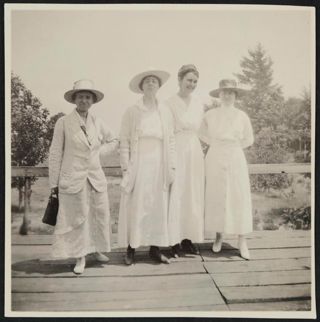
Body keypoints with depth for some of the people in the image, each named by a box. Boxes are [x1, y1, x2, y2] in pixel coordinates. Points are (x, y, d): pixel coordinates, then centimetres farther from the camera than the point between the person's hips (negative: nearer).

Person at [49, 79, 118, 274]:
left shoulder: (97, 123, 7)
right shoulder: (63, 123, -2)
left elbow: (114, 141, 23)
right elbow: (55, 154, -1)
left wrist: (100, 152, 7)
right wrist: (54, 182, -3)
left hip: (96, 178, 4)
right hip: (72, 178, -3)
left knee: (100, 215, 7)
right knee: (77, 218, 2)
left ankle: (97, 249, 29)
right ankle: (80, 257, 17)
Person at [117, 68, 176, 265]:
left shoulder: (165, 112, 9)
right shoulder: (131, 112, 1)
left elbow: (171, 141, 8)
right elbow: (124, 141, -2)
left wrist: (172, 167, 4)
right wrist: (126, 167, -9)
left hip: (159, 165, 3)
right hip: (138, 164, -3)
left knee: (158, 206, 5)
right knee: (135, 206, -1)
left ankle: (155, 249, 15)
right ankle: (131, 249, 9)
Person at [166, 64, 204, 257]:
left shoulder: (199, 105, 11)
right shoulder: (170, 103, -6)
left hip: (195, 153, 6)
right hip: (177, 152, -6)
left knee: (193, 195, 8)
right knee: (175, 195, -3)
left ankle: (188, 239, 19)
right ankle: (174, 241, 7)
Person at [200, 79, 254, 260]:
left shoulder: (242, 116, 2)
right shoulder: (210, 115, 2)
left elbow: (249, 139, 15)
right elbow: (205, 137, 17)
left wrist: (232, 147, 11)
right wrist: (220, 147, 12)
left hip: (236, 158, 0)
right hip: (215, 159, 0)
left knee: (240, 198, -3)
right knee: (216, 198, 2)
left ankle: (242, 241, 5)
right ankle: (219, 237, 16)